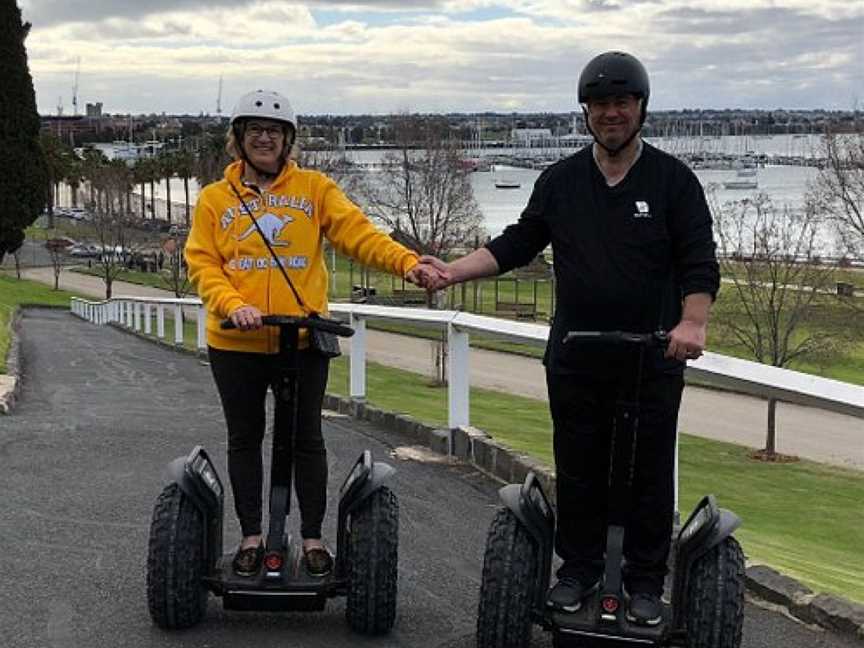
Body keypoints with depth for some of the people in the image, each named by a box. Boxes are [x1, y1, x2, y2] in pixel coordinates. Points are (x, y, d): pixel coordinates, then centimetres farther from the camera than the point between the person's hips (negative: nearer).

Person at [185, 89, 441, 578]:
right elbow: (202, 264, 1)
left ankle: (313, 537, 18)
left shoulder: (315, 188, 5)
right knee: (245, 439, 11)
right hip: (236, 342, 1)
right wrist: (233, 305, -18)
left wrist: (406, 262, -22)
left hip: (302, 340, -1)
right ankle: (251, 536, 23)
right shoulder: (215, 199, 8)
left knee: (307, 439, 7)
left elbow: (357, 232, -6)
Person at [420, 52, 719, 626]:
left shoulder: (673, 180, -1)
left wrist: (693, 321, -24)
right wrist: (456, 270, -2)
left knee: (651, 475, 5)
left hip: (654, 359, -2)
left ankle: (645, 585, 17)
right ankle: (580, 571, 25)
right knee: (578, 471, 10)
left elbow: (699, 261, -7)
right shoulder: (561, 180, 7)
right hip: (575, 359, 3)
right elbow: (518, 244, 12)